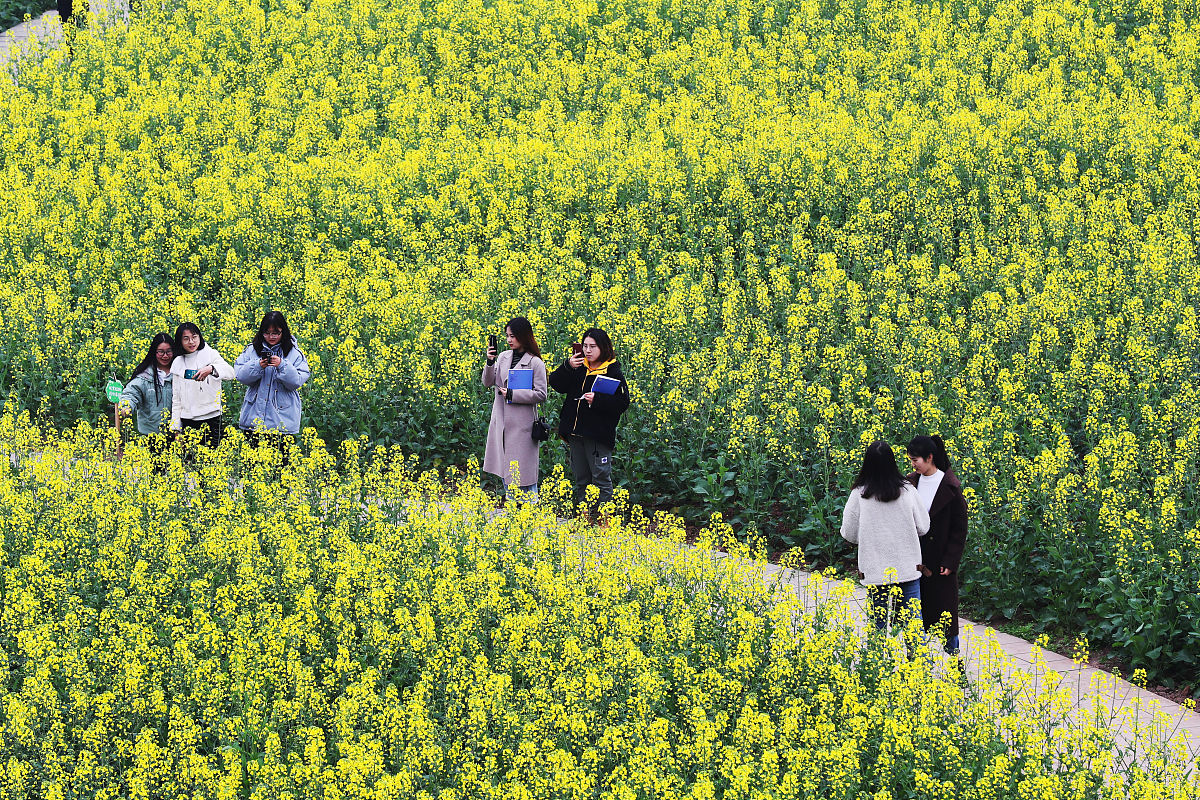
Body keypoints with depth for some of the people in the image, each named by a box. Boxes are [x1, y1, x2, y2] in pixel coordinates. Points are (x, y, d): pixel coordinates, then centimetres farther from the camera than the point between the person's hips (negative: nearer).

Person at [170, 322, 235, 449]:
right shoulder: (178, 364, 12)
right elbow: (176, 397, 15)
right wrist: (176, 427, 9)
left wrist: (210, 369, -36)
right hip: (188, 421, 3)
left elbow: (230, 373, -17)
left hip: (211, 417, -3)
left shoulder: (210, 354, 1)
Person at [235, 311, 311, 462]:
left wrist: (282, 366, -22)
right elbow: (241, 375, -1)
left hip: (282, 420, -2)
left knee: (280, 459, 1)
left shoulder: (295, 354, 1)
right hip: (253, 419, 2)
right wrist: (258, 366, -18)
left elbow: (296, 382, -8)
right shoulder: (252, 350, 6)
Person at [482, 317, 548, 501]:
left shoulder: (535, 363, -8)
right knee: (505, 469, 12)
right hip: (501, 421, 6)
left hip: (522, 423, -6)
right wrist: (490, 362, -11)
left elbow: (540, 395, -9)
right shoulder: (503, 357, 8)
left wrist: (512, 394, -14)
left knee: (523, 469, -5)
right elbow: (488, 382, 5)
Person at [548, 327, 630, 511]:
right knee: (581, 480, 13)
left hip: (598, 434, -6)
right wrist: (568, 367, -11)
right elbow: (555, 384, 4)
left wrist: (597, 400, -22)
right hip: (575, 433, 6)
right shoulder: (578, 367, 8)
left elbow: (623, 403, -10)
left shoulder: (613, 372, -6)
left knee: (601, 479, -4)